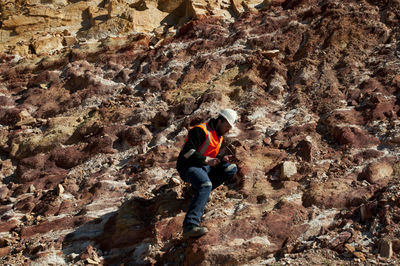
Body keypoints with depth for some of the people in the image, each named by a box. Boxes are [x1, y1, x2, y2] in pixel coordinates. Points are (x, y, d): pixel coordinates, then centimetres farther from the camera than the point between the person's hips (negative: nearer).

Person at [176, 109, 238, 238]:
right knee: (206, 185, -37)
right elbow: (187, 151, -20)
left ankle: (200, 189, -9)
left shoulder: (219, 136, 19)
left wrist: (222, 158, 5)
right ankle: (190, 225, -51)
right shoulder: (201, 131, -13)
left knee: (232, 168, -2)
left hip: (205, 167, 9)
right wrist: (206, 160, -22)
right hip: (189, 166, -9)